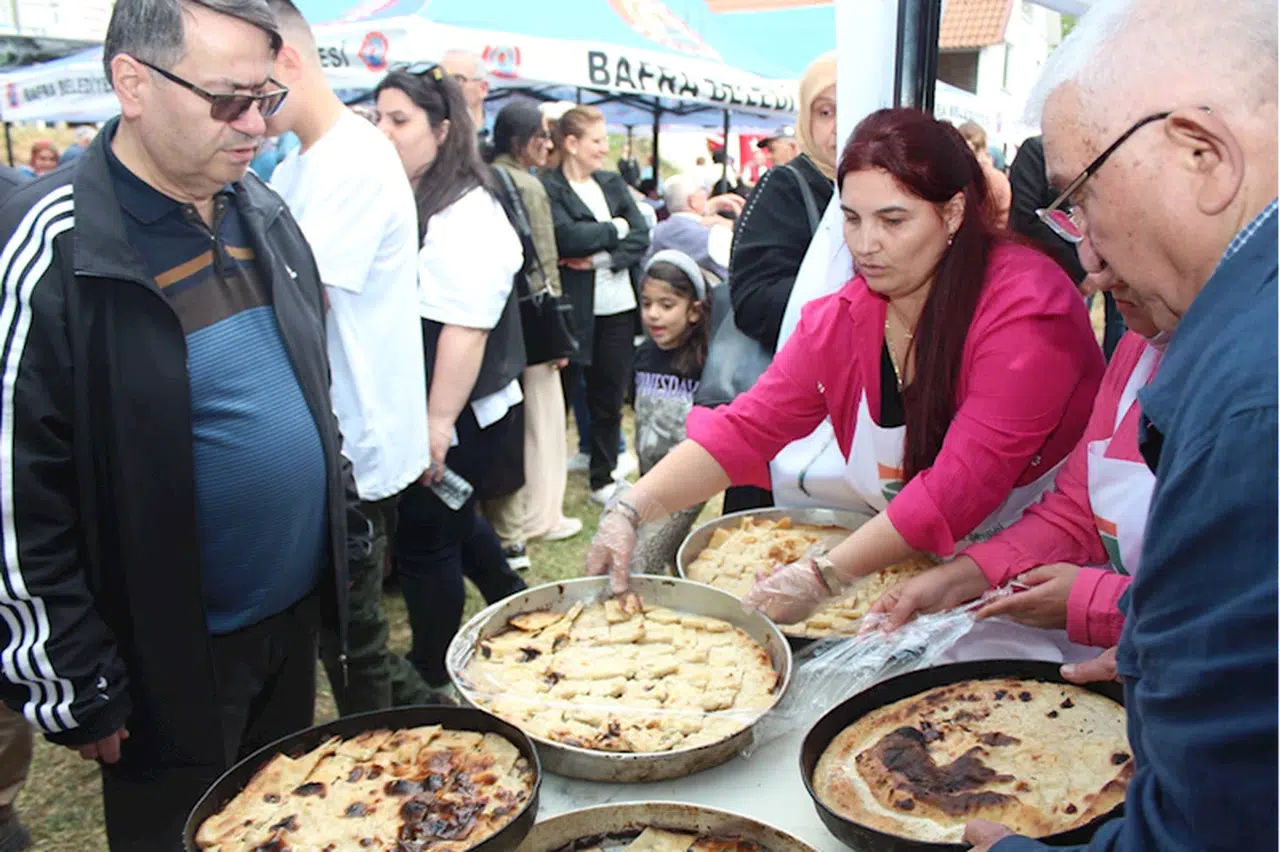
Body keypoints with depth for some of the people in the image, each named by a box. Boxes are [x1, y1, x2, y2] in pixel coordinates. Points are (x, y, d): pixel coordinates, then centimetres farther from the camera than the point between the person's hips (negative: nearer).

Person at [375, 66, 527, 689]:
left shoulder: (464, 214, -17)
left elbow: (466, 328, -23)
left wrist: (439, 423, -24)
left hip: (459, 415, -9)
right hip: (416, 411, 9)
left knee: (426, 542, 4)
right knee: (451, 518, 22)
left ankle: (431, 680, 22)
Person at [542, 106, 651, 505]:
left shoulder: (613, 183, 13)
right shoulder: (548, 188, -5)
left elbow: (641, 237, 4)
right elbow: (566, 236, -21)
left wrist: (601, 258, -11)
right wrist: (615, 229, -6)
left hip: (618, 307, 5)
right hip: (573, 310, -5)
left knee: (610, 398, 12)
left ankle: (604, 479, 25)